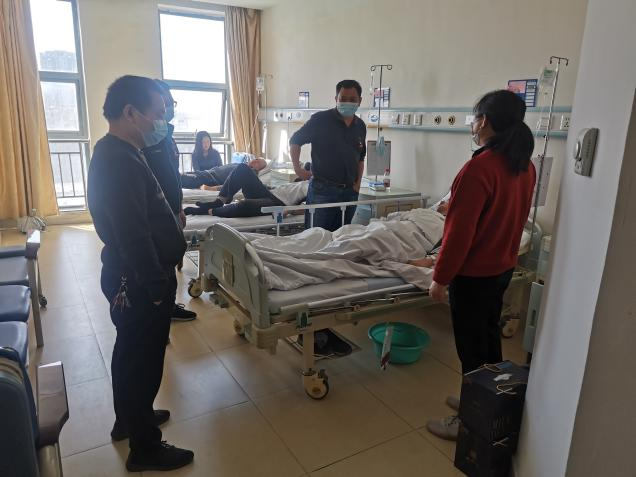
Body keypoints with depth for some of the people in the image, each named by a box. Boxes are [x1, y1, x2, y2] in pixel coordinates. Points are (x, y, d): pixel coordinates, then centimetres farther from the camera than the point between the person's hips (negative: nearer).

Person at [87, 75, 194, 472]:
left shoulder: (117, 153, 10)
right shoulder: (120, 161, -24)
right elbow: (133, 235, -28)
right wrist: (156, 288, -22)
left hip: (131, 276, 11)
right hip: (139, 282, -10)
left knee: (130, 352, 23)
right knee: (143, 360, 4)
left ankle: (128, 420, 43)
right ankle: (145, 449, 22)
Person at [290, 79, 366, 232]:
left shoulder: (360, 126, 11)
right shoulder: (321, 120, -6)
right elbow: (295, 141, 1)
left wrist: (357, 183, 12)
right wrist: (298, 169, -3)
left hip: (350, 191, 5)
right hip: (322, 189, -5)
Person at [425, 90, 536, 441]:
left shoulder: (480, 167, -24)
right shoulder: (525, 167, 3)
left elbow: (459, 230, -23)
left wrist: (441, 278, -15)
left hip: (473, 273, -8)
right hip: (503, 267, 9)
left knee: (471, 347, 5)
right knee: (489, 336, 21)